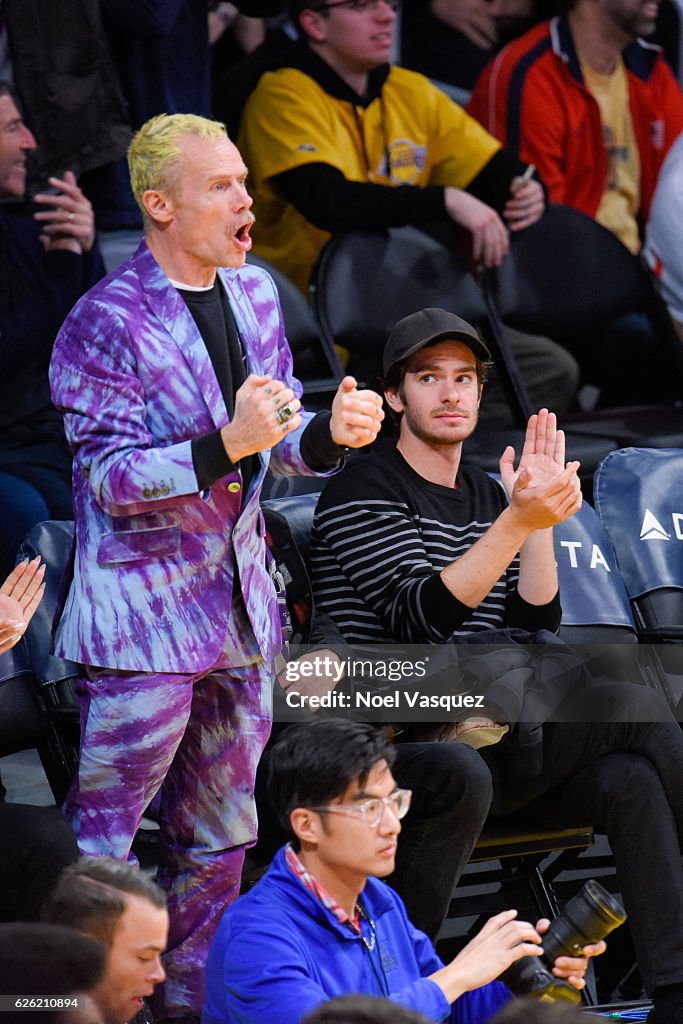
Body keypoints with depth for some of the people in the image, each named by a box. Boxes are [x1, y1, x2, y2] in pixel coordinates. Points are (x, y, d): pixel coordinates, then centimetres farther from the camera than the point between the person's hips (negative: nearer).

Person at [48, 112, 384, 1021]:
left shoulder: (255, 292, 10)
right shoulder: (106, 322, -14)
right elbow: (110, 477, -17)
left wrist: (331, 433, -8)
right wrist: (227, 446, -29)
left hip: (240, 606, 8)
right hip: (142, 615, -8)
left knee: (220, 838, 16)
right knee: (97, 844, -5)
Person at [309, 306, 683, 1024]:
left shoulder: (485, 495, 22)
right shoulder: (362, 494, -1)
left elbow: (537, 622, 12)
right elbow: (422, 620, -16)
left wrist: (543, 516, 0)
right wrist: (519, 521, -24)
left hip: (505, 741, 7)